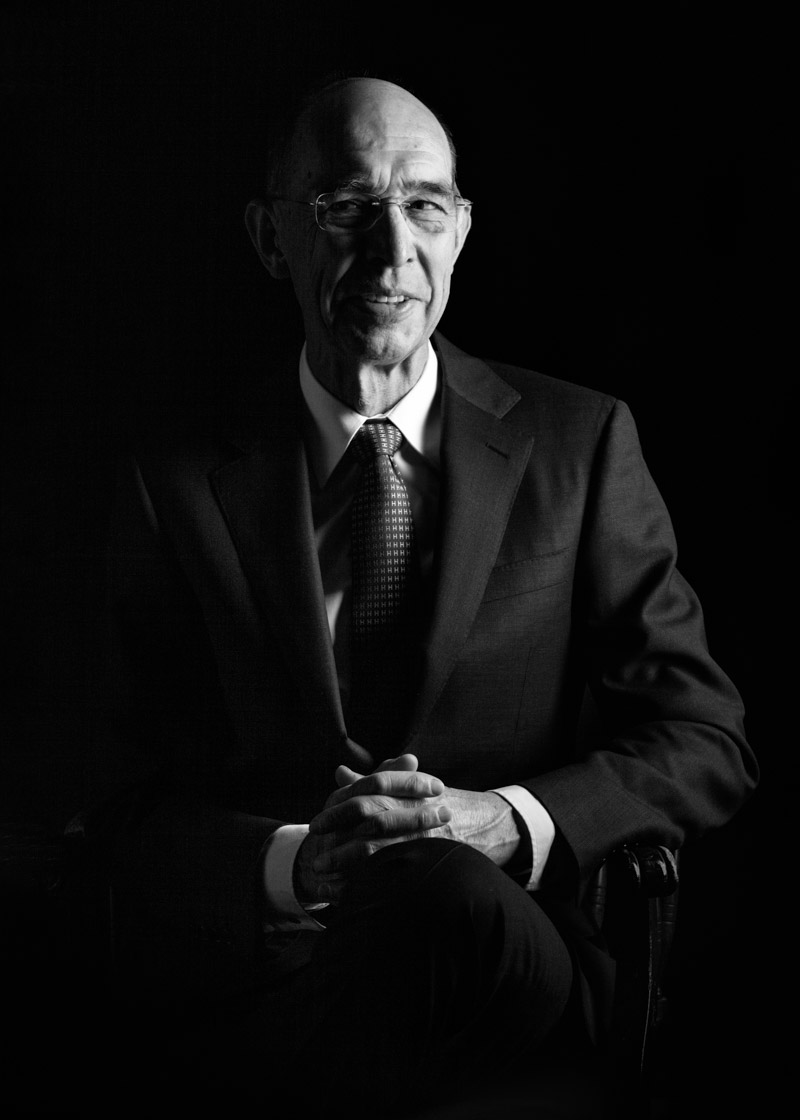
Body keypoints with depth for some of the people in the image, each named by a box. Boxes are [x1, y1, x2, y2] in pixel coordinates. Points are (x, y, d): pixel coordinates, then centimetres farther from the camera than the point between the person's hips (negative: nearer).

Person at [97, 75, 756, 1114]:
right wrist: (296, 861, -18)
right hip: (262, 960, 0)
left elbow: (706, 742, 6)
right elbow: (145, 805, 4)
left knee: (452, 889, -35)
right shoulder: (181, 475, 8)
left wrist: (505, 823, -13)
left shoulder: (579, 442, 8)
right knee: (454, 903, -35)